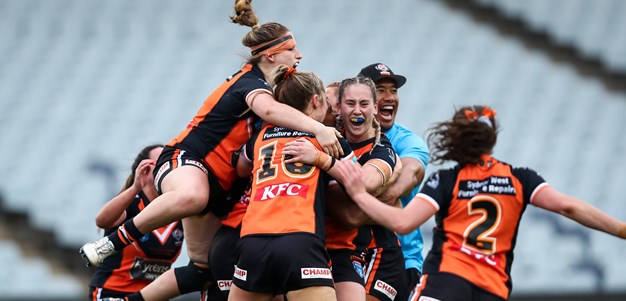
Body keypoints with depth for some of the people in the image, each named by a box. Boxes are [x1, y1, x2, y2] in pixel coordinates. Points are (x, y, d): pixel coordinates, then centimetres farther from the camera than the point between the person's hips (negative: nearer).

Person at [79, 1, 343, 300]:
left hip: (216, 183, 10)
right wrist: (318, 128, -49)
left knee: (203, 269, 5)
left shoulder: (256, 83, 19)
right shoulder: (252, 83, -12)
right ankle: (113, 243, -32)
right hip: (185, 161, -10)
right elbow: (268, 110, -36)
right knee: (192, 196, -46)